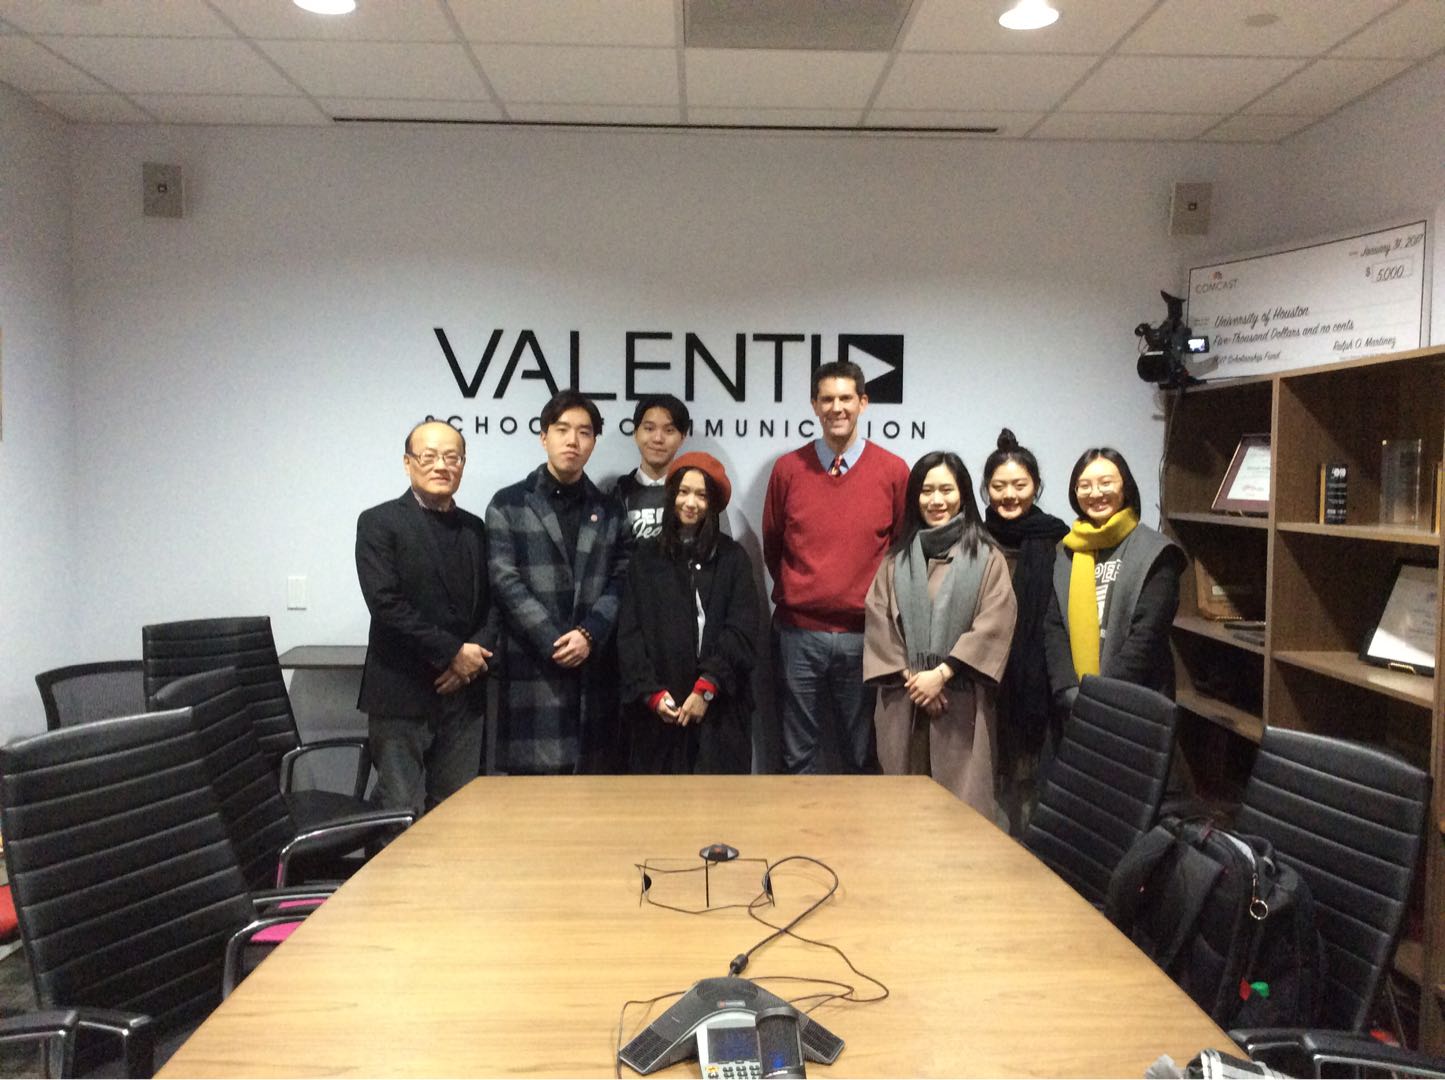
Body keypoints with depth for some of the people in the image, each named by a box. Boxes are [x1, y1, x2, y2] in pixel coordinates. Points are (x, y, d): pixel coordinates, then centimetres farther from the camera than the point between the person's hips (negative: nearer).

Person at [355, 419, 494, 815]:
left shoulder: (475, 528, 13)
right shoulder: (379, 522, -4)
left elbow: (493, 602, 11)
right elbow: (386, 602, -14)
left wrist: (475, 655, -8)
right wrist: (453, 652, -14)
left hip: (464, 693, 5)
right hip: (402, 694, -5)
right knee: (401, 812, -1)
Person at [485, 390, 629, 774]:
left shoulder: (609, 510, 16)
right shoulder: (508, 504, 6)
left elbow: (619, 582, 7)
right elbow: (505, 582, -4)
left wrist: (589, 634, -10)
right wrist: (555, 642, -12)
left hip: (595, 668, 3)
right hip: (532, 668, -3)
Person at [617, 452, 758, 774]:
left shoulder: (733, 557, 6)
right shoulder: (646, 556, 9)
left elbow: (742, 632, -2)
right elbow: (629, 633, 4)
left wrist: (707, 687, -13)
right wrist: (651, 692, -8)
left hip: (719, 708, -1)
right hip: (657, 709, 1)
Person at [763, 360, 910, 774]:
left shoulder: (893, 471, -1)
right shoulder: (788, 468, 2)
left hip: (865, 634, 0)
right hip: (799, 633, 1)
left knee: (863, 754, 11)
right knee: (798, 753, 9)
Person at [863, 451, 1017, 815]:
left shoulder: (986, 557, 3)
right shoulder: (897, 559, 12)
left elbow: (994, 624, -6)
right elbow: (879, 622, 5)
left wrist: (942, 673, -12)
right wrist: (910, 676, -7)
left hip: (962, 702, -2)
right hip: (904, 699, 3)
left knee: (962, 803, -3)